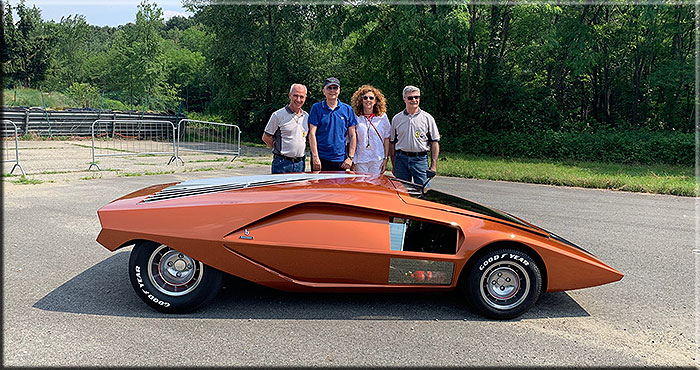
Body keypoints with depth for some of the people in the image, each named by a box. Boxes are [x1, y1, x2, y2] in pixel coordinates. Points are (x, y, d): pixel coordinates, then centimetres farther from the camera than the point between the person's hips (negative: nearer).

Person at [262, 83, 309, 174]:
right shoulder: (278, 115, -5)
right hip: (282, 163, -5)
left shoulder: (306, 116, 10)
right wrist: (280, 150, 1)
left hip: (300, 163, 5)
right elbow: (266, 137, -3)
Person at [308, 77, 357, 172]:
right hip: (321, 158, -2)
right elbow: (312, 133, -4)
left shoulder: (347, 109, 8)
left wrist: (350, 157, -1)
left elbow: (352, 136, 8)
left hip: (340, 160, 2)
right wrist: (315, 157, -12)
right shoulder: (316, 108, 2)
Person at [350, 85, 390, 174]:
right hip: (360, 161, 0)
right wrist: (352, 161, 0)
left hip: (377, 160, 0)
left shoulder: (382, 117, 5)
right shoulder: (355, 117, 3)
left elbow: (386, 139, 8)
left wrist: (386, 158, 2)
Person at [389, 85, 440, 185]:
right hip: (401, 159, 2)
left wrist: (433, 165, -4)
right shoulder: (396, 119, 9)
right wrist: (393, 165, 7)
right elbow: (392, 143, 11)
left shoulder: (427, 118, 5)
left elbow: (435, 143, 3)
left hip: (421, 159, -1)